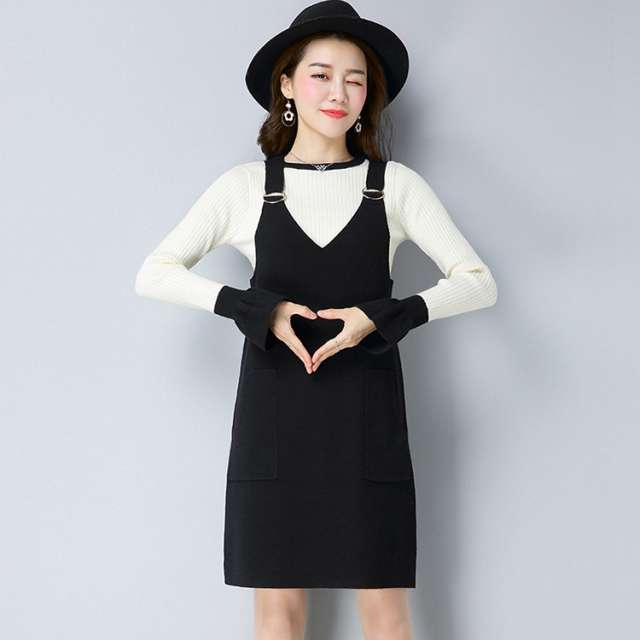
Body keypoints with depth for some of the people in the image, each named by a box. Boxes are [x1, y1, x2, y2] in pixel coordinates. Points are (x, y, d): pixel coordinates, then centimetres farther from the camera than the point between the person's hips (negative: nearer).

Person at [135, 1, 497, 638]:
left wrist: (382, 317, -15)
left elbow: (478, 282, 0)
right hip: (275, 410, 0)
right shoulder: (245, 186, 2)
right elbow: (153, 275, -1)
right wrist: (258, 311, -14)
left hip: (367, 411, 0)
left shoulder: (395, 184, 2)